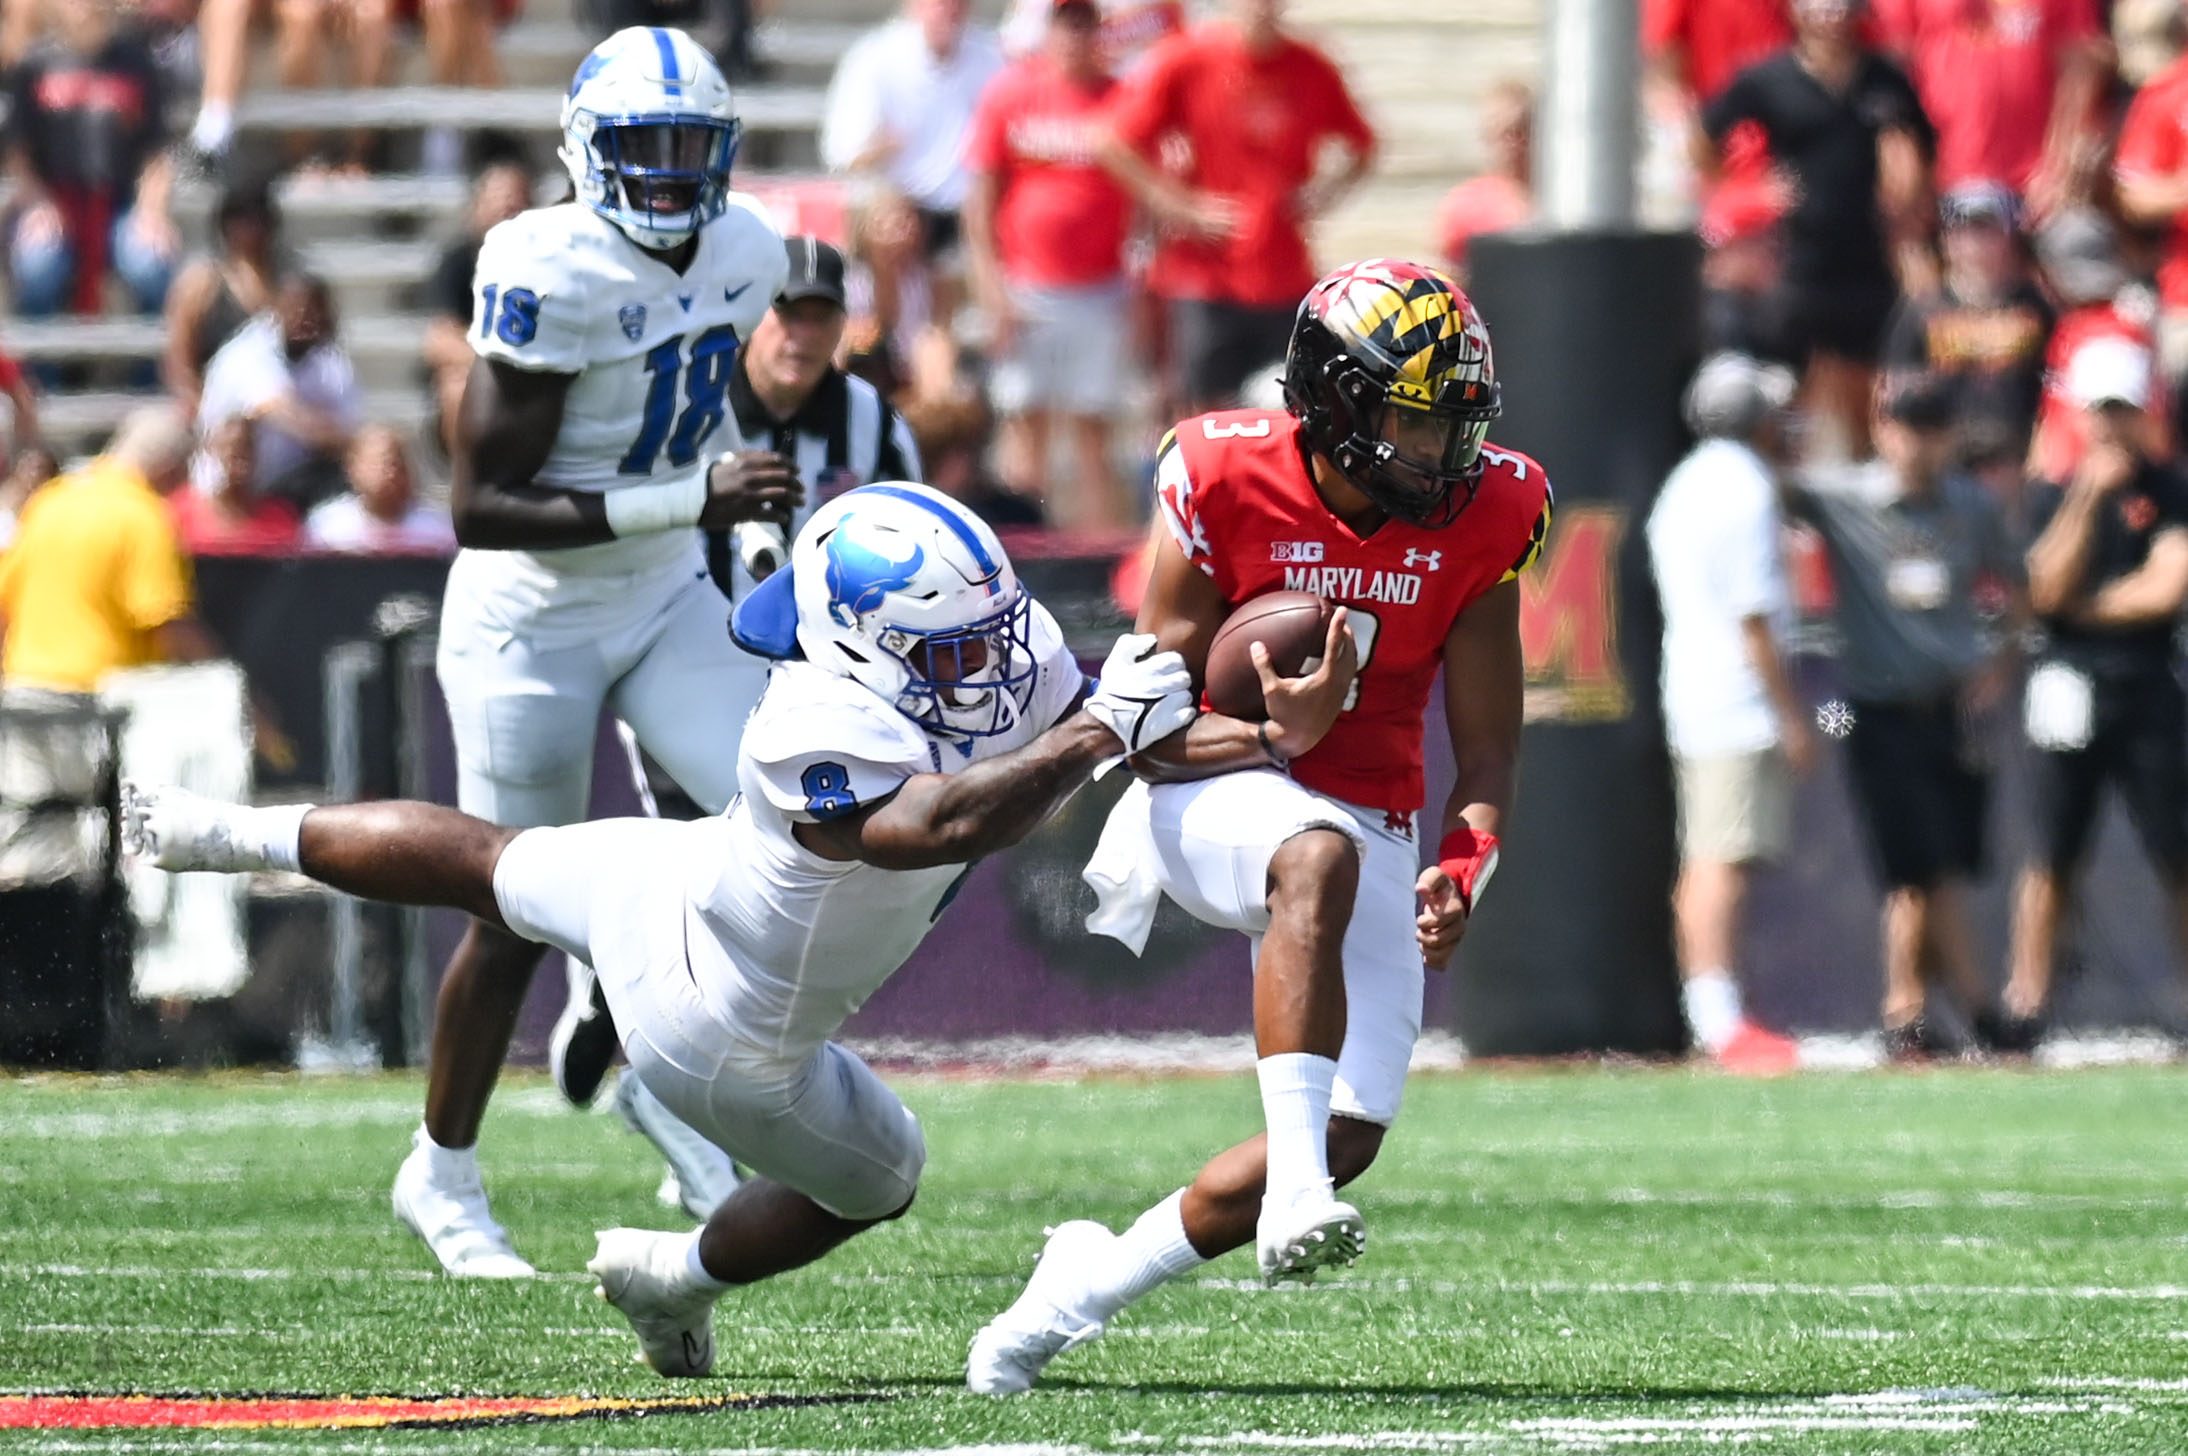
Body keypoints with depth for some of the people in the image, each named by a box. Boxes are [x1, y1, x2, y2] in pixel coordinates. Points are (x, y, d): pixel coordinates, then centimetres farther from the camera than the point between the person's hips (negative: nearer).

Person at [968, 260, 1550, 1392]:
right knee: (1321, 859, -41)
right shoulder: (1226, 486, -16)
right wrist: (1277, 738, -32)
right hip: (1209, 800, -4)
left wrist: (1458, 876, -19)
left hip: (1366, 822, 4)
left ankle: (1091, 1281, 12)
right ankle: (1294, 1199, -46)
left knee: (1350, 1138, -9)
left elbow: (1487, 754, 0)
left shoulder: (1479, 518, -6)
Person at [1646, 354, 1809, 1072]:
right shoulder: (1745, 487, -12)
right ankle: (1724, 1021, -17)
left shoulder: (1685, 484, 16)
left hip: (1690, 698, 10)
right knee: (1728, 859, -13)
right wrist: (1791, 714, -14)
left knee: (1704, 860, 11)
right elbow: (1753, 615, -16)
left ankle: (1710, 1016, 13)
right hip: (1741, 701, -10)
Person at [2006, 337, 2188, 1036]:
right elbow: (2049, 588, -9)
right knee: (2053, 853, 1)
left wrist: (2084, 608, -6)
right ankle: (2028, 998, 4)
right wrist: (2089, 495, -12)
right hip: (2070, 685, 1)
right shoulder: (2054, 495, 6)